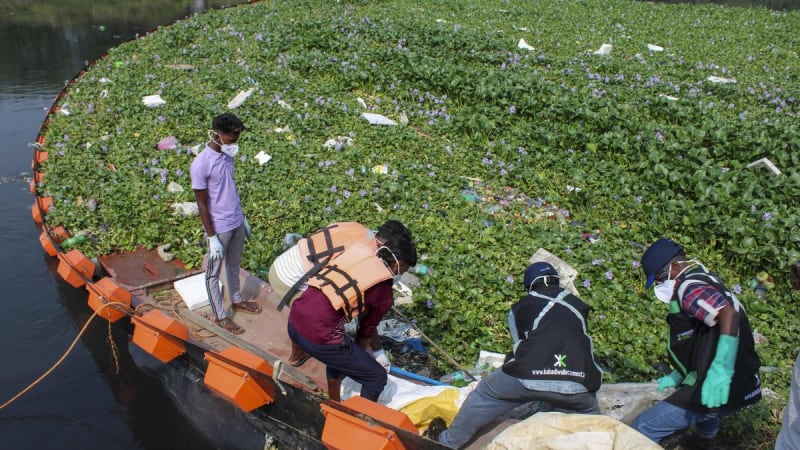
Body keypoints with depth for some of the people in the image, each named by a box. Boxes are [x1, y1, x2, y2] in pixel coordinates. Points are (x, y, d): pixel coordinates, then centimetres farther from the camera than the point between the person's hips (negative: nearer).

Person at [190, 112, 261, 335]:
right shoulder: (201, 164, -24)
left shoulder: (227, 155, -1)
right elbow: (202, 204, -19)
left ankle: (237, 300, 44)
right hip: (219, 228, -7)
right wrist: (212, 238, -17)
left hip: (236, 222, 7)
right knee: (214, 272, 11)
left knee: (234, 265, 25)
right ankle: (218, 315, 25)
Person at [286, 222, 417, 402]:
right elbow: (366, 330, 11)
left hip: (294, 321, 8)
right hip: (318, 336, -8)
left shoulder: (362, 248, 13)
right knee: (377, 377, 9)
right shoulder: (383, 291, -4)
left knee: (340, 352, 37)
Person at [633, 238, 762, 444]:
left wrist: (720, 369, -42)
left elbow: (729, 313, -35)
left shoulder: (689, 287, -15)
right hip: (742, 386, 11)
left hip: (721, 389, -11)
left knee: (642, 429, -11)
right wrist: (679, 376, 23)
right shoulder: (704, 281, 17)